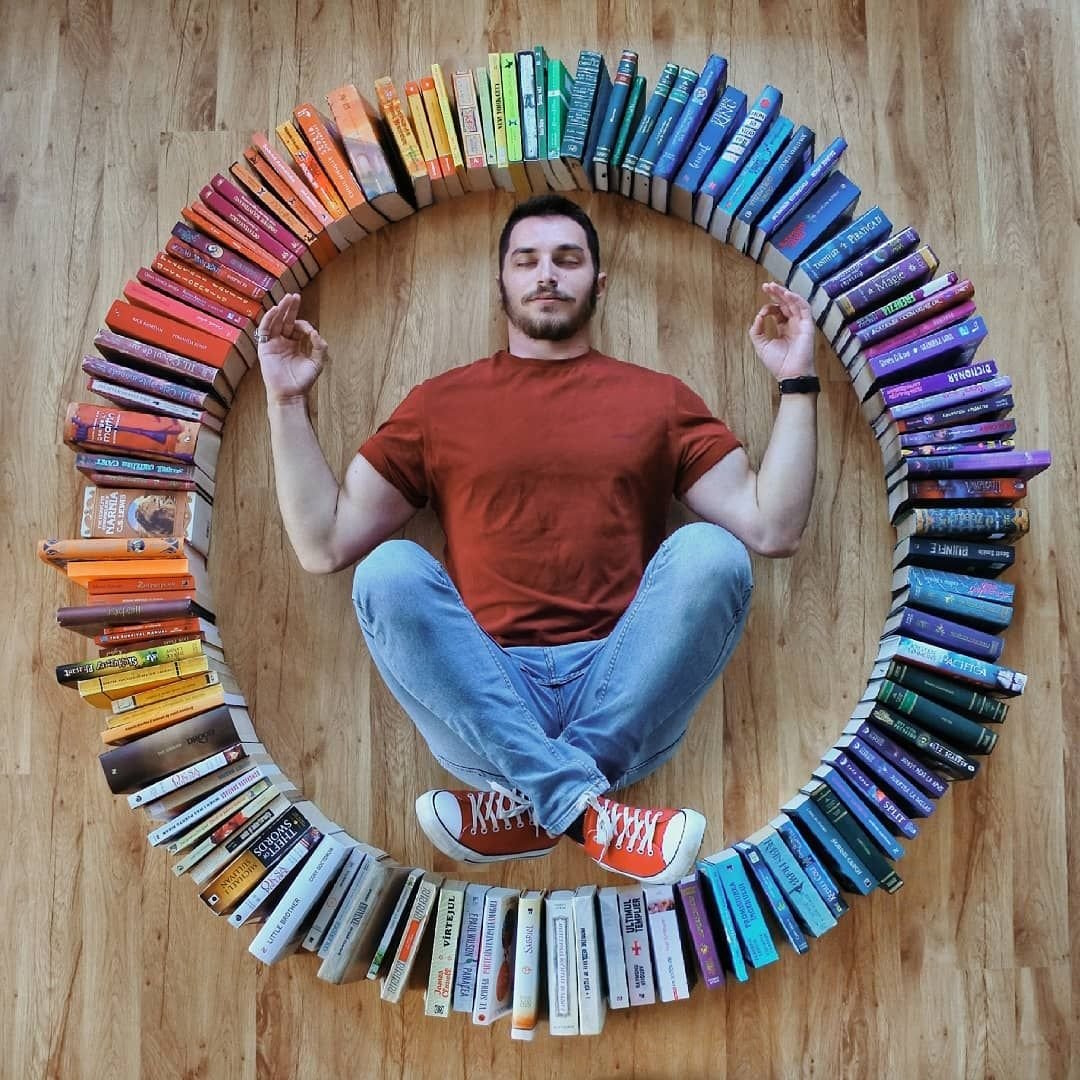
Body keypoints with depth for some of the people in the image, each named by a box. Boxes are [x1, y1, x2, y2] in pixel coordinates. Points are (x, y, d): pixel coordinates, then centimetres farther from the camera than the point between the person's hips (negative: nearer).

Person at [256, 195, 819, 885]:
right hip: (484, 703, 0)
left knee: (710, 554, -24)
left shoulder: (659, 398, 13)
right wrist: (288, 401, 2)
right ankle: (584, 807, -27)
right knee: (390, 571, -25)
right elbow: (325, 545, 7)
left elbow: (772, 527, 4)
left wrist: (796, 383, 0)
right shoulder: (441, 402, 13)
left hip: (625, 699, 1)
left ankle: (529, 807, -21)